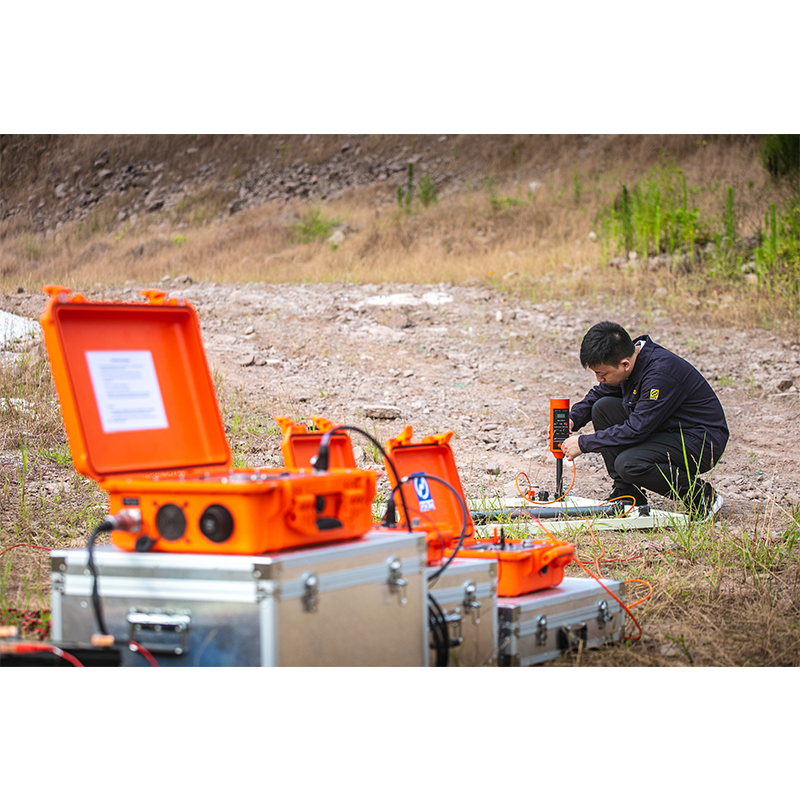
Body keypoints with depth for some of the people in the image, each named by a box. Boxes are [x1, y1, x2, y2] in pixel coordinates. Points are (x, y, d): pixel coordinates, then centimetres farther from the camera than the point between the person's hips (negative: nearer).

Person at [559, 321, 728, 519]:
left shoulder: (662, 372, -30)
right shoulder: (628, 357, -4)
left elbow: (637, 429, -29)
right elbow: (597, 394, 15)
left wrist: (583, 443, -22)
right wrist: (572, 419, -3)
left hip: (702, 442, -9)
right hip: (665, 428, 9)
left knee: (628, 464, -29)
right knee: (603, 407, -1)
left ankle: (703, 497, -9)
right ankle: (627, 493, 5)